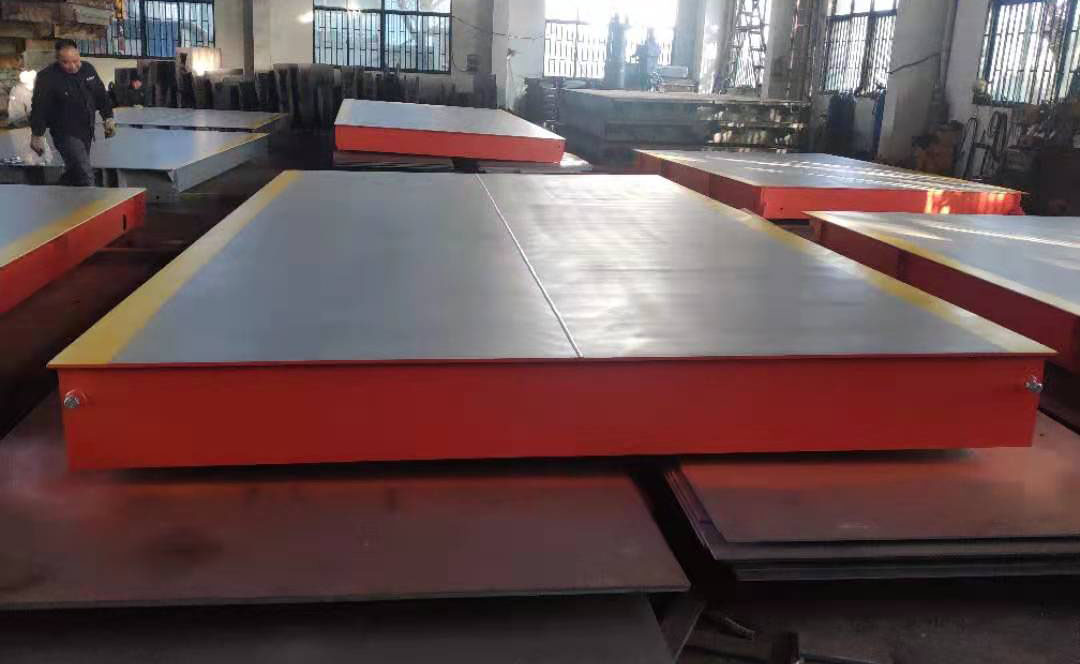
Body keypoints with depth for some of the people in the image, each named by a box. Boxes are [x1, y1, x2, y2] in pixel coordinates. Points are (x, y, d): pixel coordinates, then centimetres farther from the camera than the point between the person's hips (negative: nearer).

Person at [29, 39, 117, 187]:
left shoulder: (88, 69, 3)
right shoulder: (47, 77, -14)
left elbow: (101, 95, 15)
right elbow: (39, 108, -12)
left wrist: (108, 118, 12)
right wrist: (37, 135, -11)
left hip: (87, 131, 7)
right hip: (65, 134, -7)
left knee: (75, 172, 18)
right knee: (85, 175, -14)